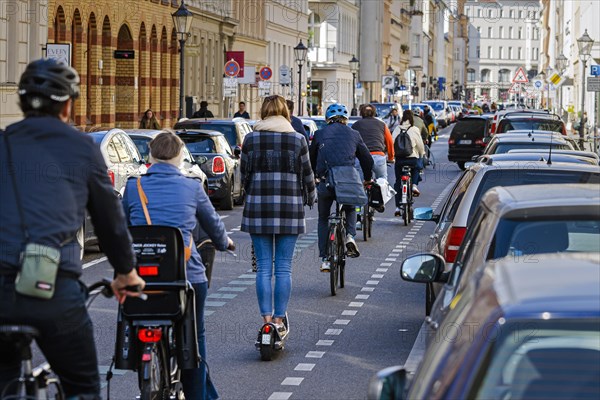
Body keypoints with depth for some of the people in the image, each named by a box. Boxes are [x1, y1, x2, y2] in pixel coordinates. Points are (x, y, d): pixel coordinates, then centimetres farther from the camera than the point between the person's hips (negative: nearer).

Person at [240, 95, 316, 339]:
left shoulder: (251, 139, 1)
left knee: (263, 267, 4)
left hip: (258, 208, 0)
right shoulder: (298, 140, 1)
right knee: (284, 268, 5)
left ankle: (266, 319, 2)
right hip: (290, 209, 0)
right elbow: (307, 174, 7)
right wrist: (310, 197, 26)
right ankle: (279, 319, 5)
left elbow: (244, 173, 7)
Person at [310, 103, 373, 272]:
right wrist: (368, 179, 33)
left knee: (323, 219, 18)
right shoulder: (354, 135, 11)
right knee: (351, 209, 30)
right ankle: (350, 236, 3)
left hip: (326, 182, -1)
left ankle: (324, 259, 13)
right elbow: (367, 159, 16)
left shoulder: (320, 134, 9)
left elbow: (311, 159, 16)